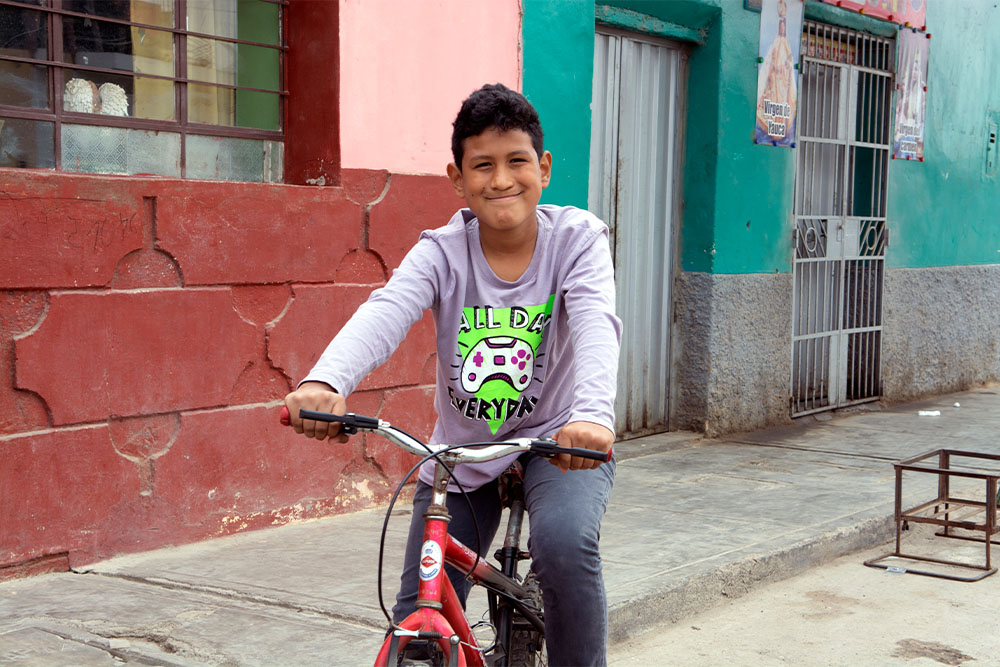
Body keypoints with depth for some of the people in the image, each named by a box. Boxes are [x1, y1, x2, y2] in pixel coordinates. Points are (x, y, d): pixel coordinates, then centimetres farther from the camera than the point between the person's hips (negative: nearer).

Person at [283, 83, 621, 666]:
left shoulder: (576, 238, -13)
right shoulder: (443, 252, -12)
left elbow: (596, 326, -31)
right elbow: (384, 314, -31)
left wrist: (593, 414, -53)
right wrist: (325, 383, -52)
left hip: (559, 440, -2)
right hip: (461, 448, 2)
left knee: (565, 545, -32)